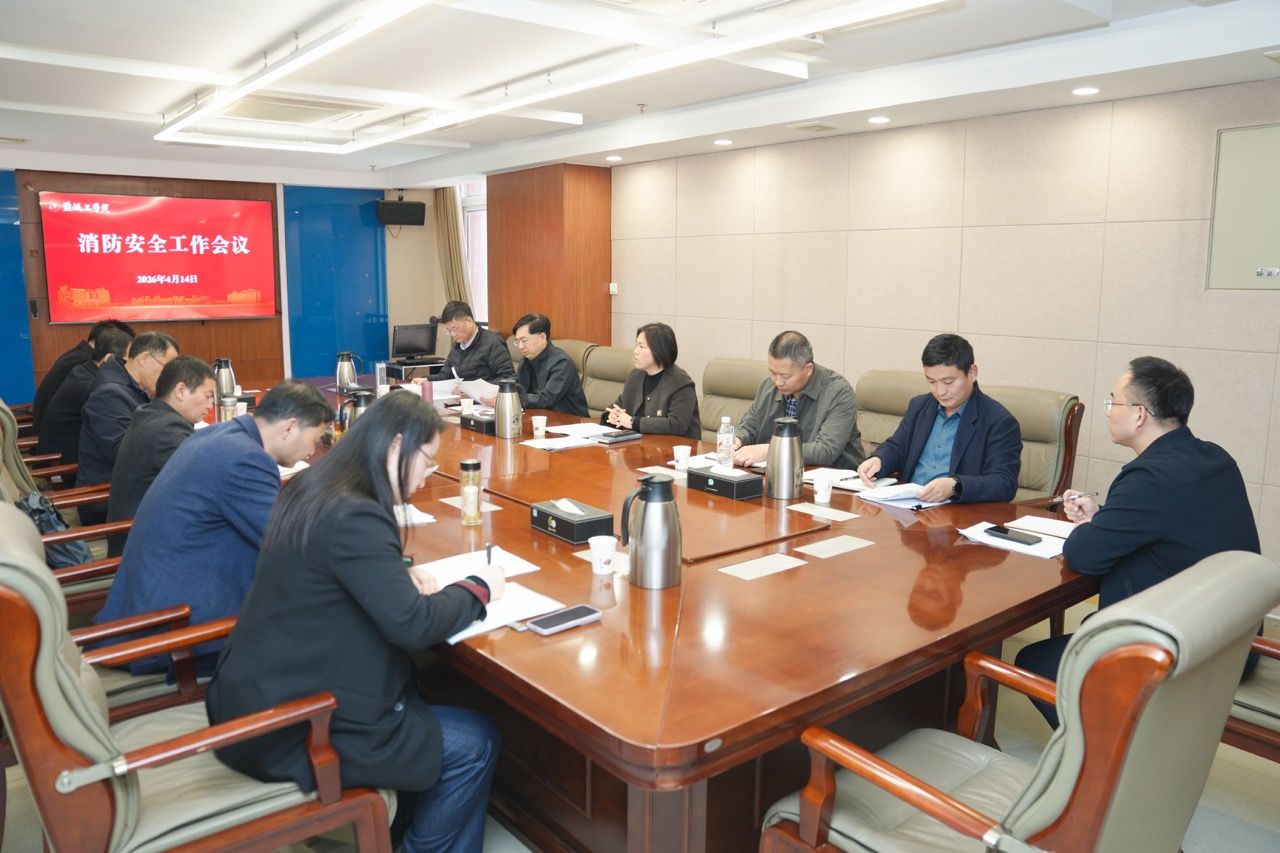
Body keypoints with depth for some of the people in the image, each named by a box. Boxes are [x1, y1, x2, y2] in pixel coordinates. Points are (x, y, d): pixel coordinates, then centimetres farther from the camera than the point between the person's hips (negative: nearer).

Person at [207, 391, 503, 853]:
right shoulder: (353, 517, -25)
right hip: (287, 729, -10)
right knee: (475, 744, 0)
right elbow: (412, 625, -25)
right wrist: (479, 588, -8)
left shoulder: (313, 489, 4)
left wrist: (401, 581, 3)